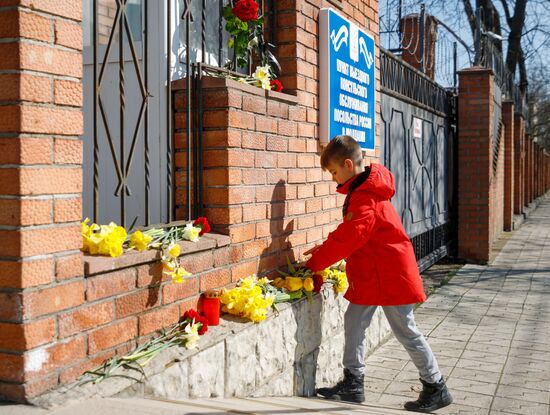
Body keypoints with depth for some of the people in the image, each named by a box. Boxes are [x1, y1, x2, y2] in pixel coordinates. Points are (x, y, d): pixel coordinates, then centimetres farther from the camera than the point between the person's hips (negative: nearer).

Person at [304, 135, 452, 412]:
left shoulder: (365, 197, -22)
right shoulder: (365, 189, 10)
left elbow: (349, 237, -26)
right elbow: (351, 233, 15)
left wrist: (314, 263, -17)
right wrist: (326, 248, 2)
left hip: (389, 275, -10)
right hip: (370, 275, 10)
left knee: (406, 331, 1)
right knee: (354, 321, 9)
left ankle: (436, 389, 15)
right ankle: (353, 384, 18)